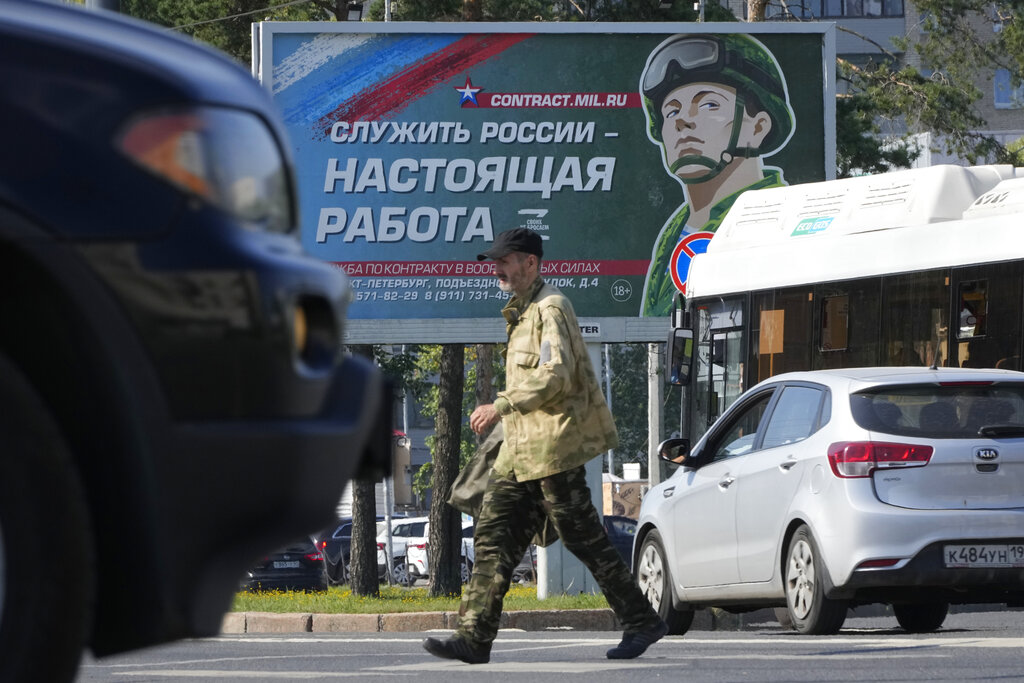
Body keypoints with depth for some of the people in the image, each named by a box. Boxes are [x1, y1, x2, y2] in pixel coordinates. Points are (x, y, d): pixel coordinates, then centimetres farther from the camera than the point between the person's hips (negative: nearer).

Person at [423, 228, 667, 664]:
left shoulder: (550, 308, -11)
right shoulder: (522, 313, 20)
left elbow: (555, 376, -22)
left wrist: (501, 406, -20)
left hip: (553, 446, -10)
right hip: (520, 450, 10)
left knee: (584, 539, -5)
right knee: (493, 537, 0)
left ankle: (641, 623, 5)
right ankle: (474, 637, -4)